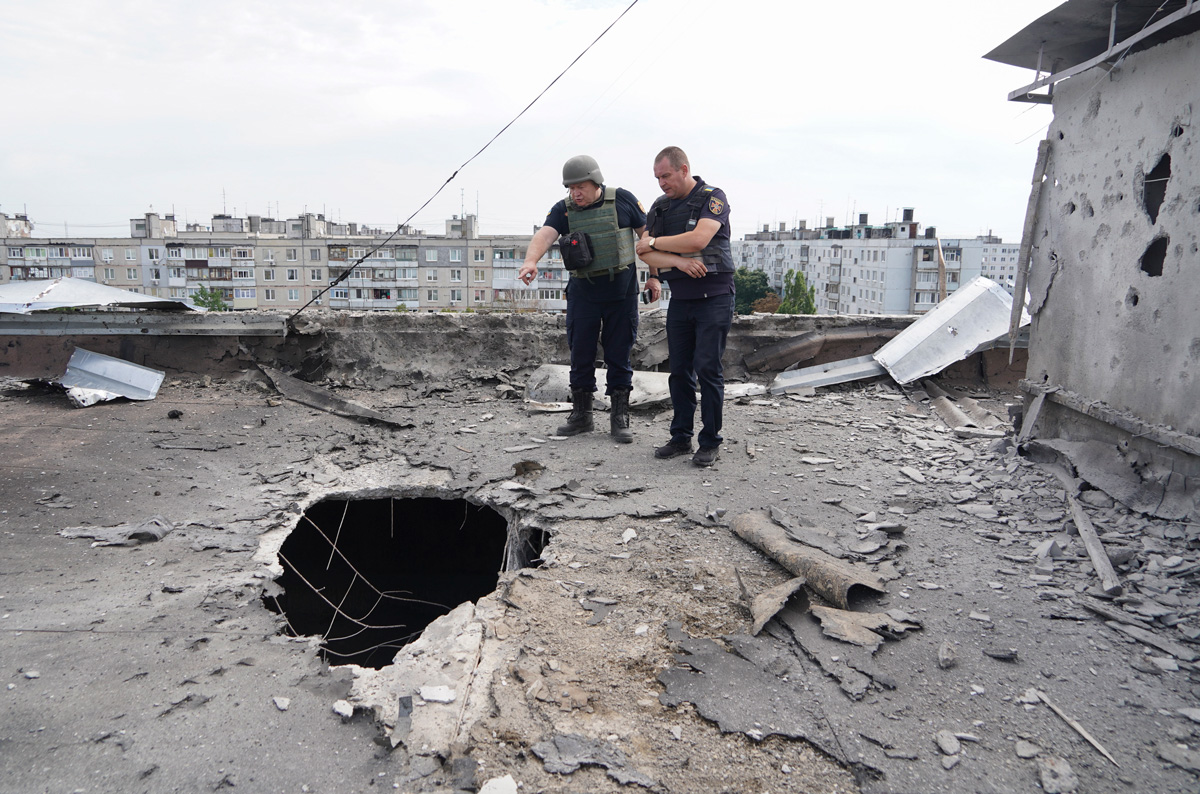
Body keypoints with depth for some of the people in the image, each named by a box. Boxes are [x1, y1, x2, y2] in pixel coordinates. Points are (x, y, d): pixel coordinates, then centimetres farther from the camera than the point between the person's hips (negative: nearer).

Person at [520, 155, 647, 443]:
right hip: (582, 293, 2)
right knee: (581, 354, 5)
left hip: (621, 292, -2)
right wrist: (531, 260, -38)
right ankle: (581, 415, 19)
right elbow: (544, 235, -17)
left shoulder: (622, 200, -2)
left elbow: (648, 235, 3)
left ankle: (619, 418, 14)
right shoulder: (563, 210, 0)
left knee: (619, 355, 4)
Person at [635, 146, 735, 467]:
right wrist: (678, 261, -15)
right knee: (679, 369, 6)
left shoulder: (713, 198, -6)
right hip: (679, 299, 6)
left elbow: (698, 239, -21)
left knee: (707, 368, -7)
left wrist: (654, 241, -8)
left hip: (714, 297, -5)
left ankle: (710, 442, 2)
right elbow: (645, 253, 3)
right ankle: (681, 437, 15)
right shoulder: (660, 206, 11)